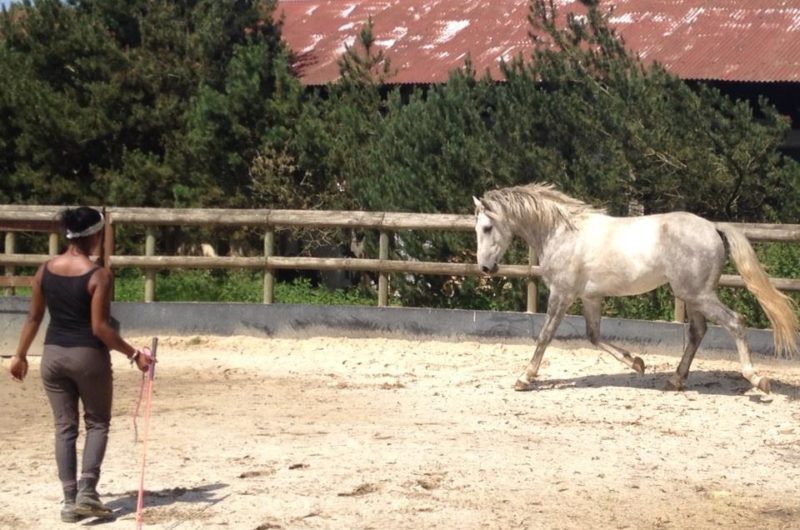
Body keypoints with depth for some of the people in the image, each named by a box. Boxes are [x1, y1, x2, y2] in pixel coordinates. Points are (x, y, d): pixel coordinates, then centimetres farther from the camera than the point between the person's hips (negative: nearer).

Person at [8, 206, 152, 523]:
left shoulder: (45, 271, 0)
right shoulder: (98, 276, -14)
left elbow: (34, 318, 6)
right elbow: (100, 327, -17)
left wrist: (20, 355, 16)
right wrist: (134, 354, -9)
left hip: (53, 354, 4)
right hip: (88, 355, -4)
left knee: (65, 427, 11)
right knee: (97, 423, 12)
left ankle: (70, 500, 9)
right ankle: (86, 491, -2)